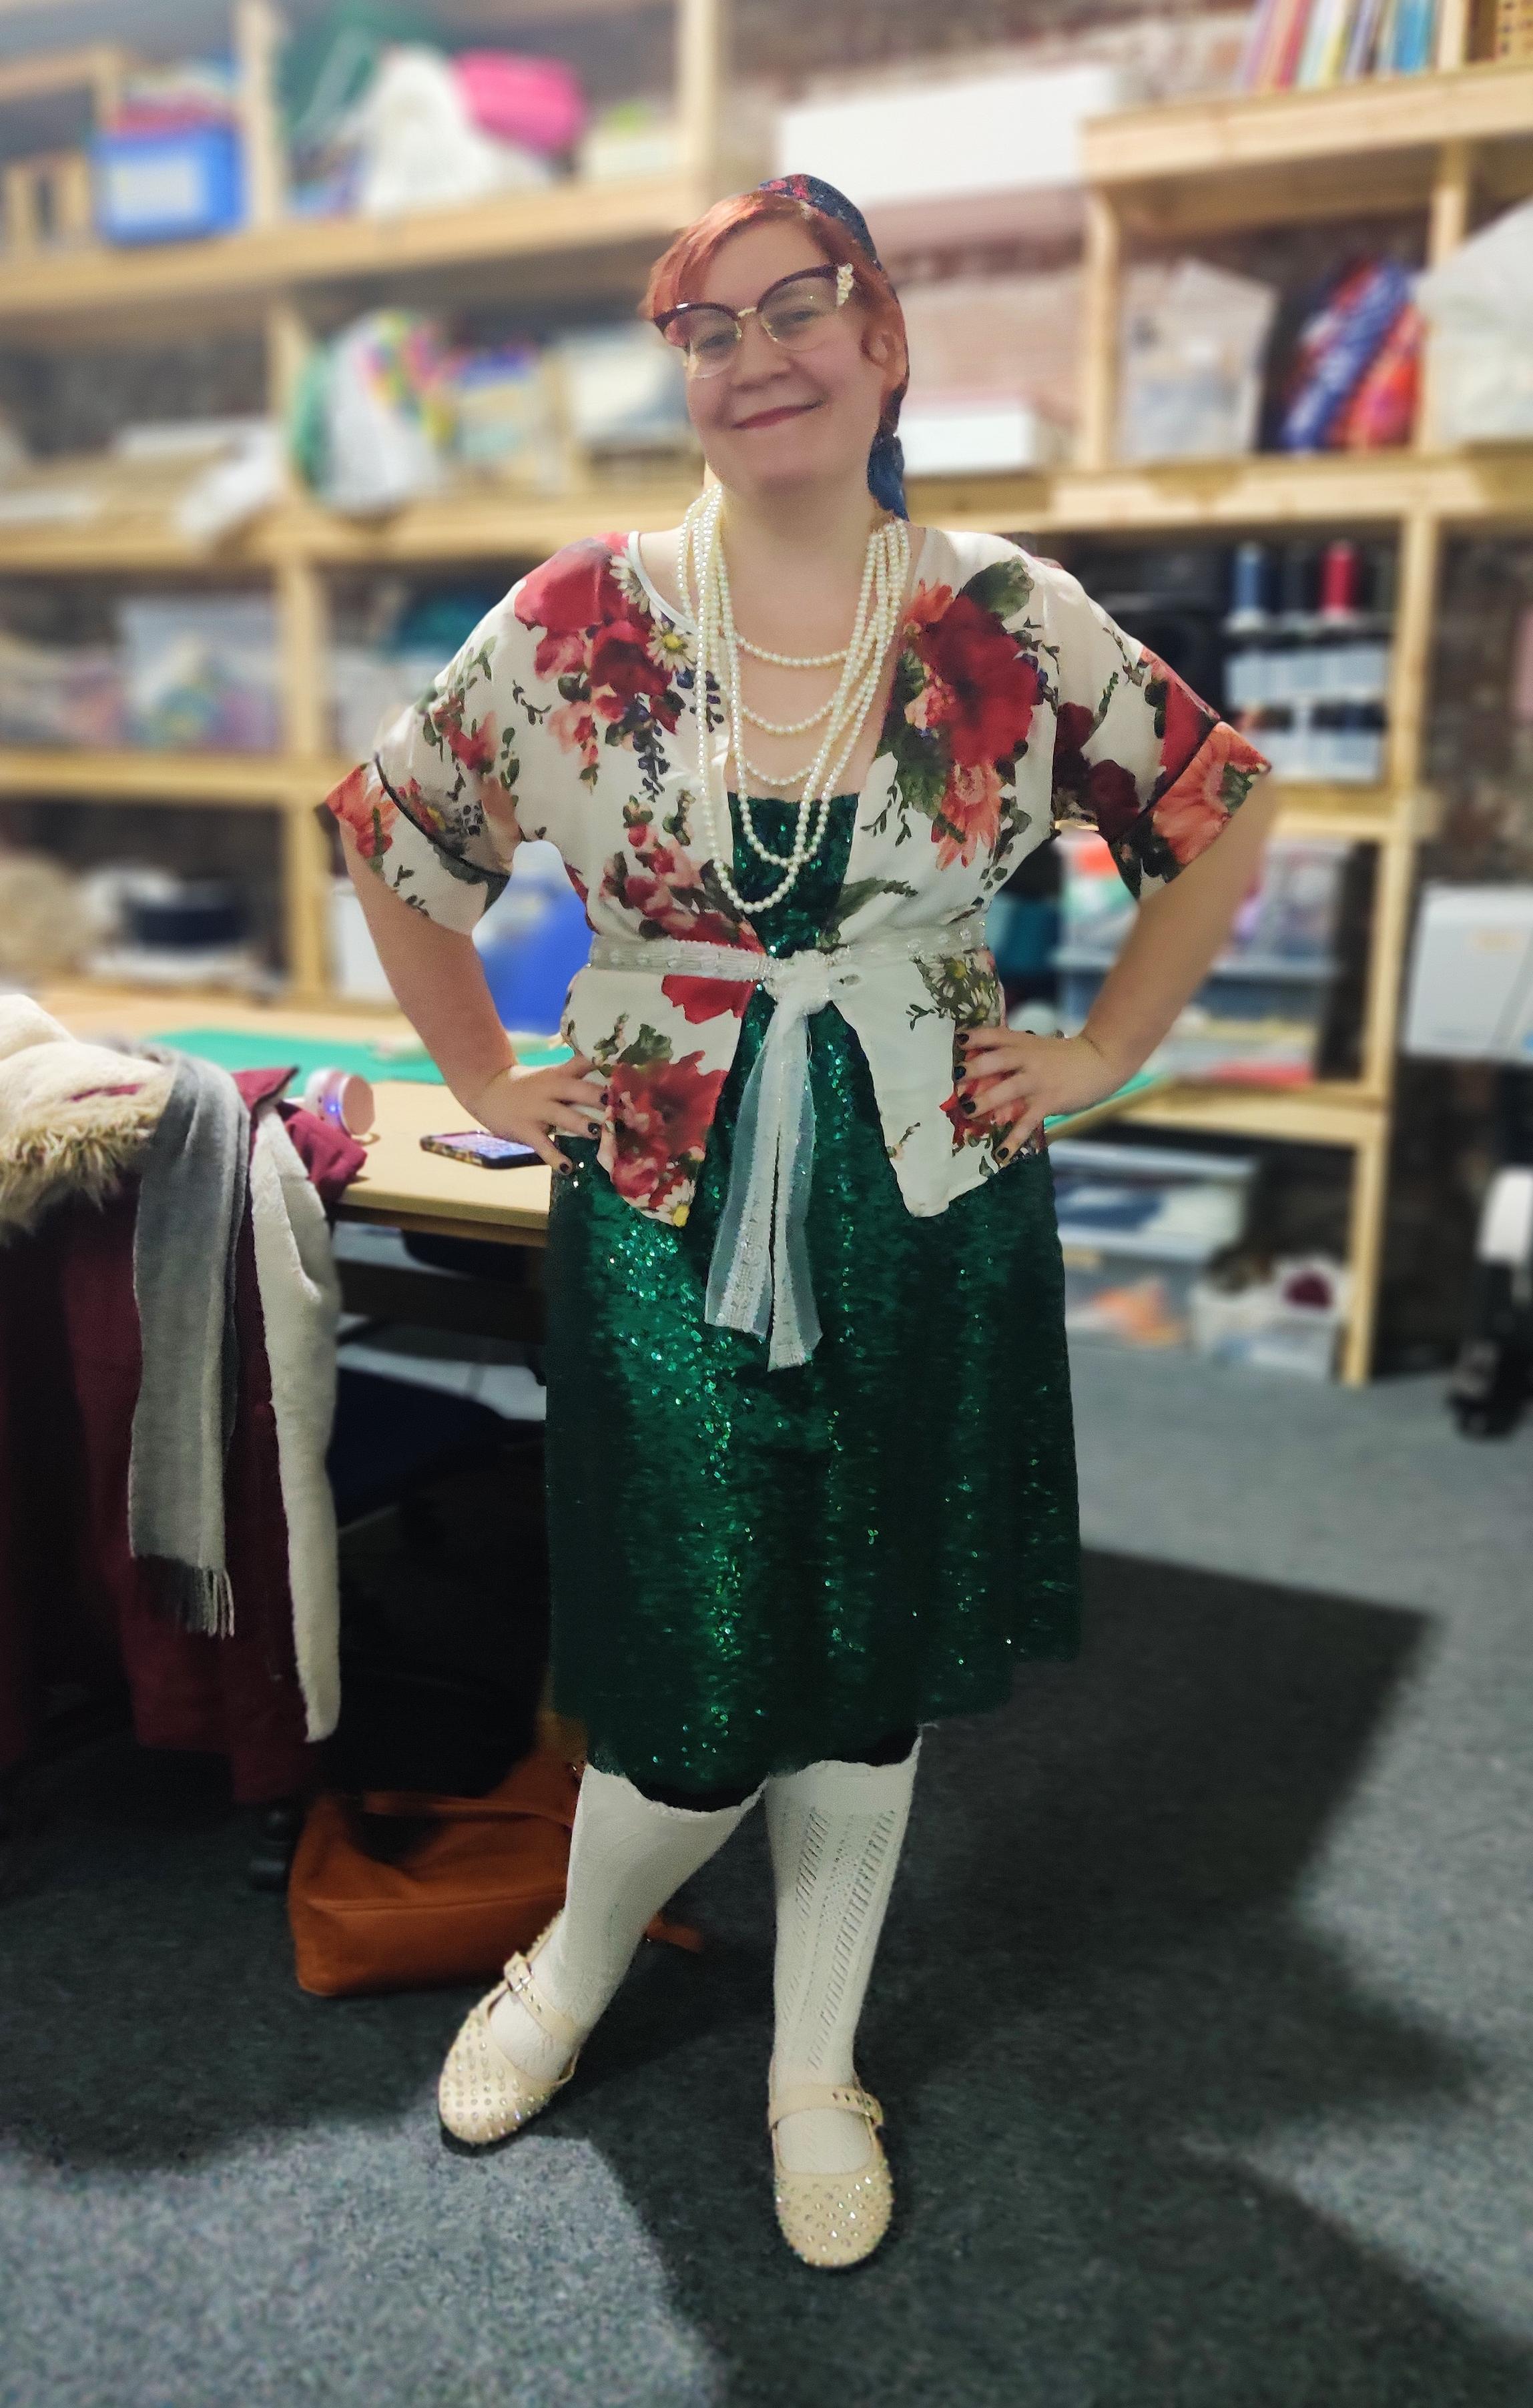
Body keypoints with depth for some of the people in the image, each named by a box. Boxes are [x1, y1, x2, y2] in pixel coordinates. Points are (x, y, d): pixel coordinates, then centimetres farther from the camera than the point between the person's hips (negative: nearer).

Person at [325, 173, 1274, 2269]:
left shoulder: (1013, 624, -3)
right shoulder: (581, 618, -4)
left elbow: (1222, 822, 9)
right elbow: (393, 840, 8)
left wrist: (1097, 1055, 4)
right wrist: (490, 1084, 5)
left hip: (931, 1217, 2)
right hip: (666, 1220, -1)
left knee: (875, 1666, 12)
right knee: (698, 1690, 2)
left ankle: (817, 2064, 37)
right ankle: (573, 1971, 37)